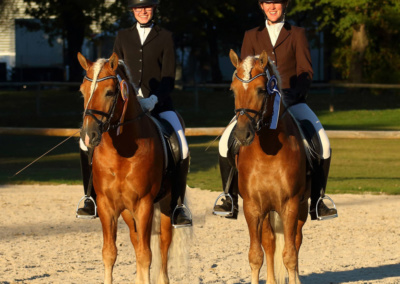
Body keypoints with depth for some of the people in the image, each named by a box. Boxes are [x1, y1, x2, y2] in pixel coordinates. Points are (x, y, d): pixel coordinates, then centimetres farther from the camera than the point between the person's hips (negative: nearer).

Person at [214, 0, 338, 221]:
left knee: (322, 142, -24)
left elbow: (306, 72, 1)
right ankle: (231, 198, -8)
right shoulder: (251, 36, 14)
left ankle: (317, 201, -12)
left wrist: (291, 96, -16)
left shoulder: (297, 34, 9)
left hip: (292, 102, -1)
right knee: (227, 140, -21)